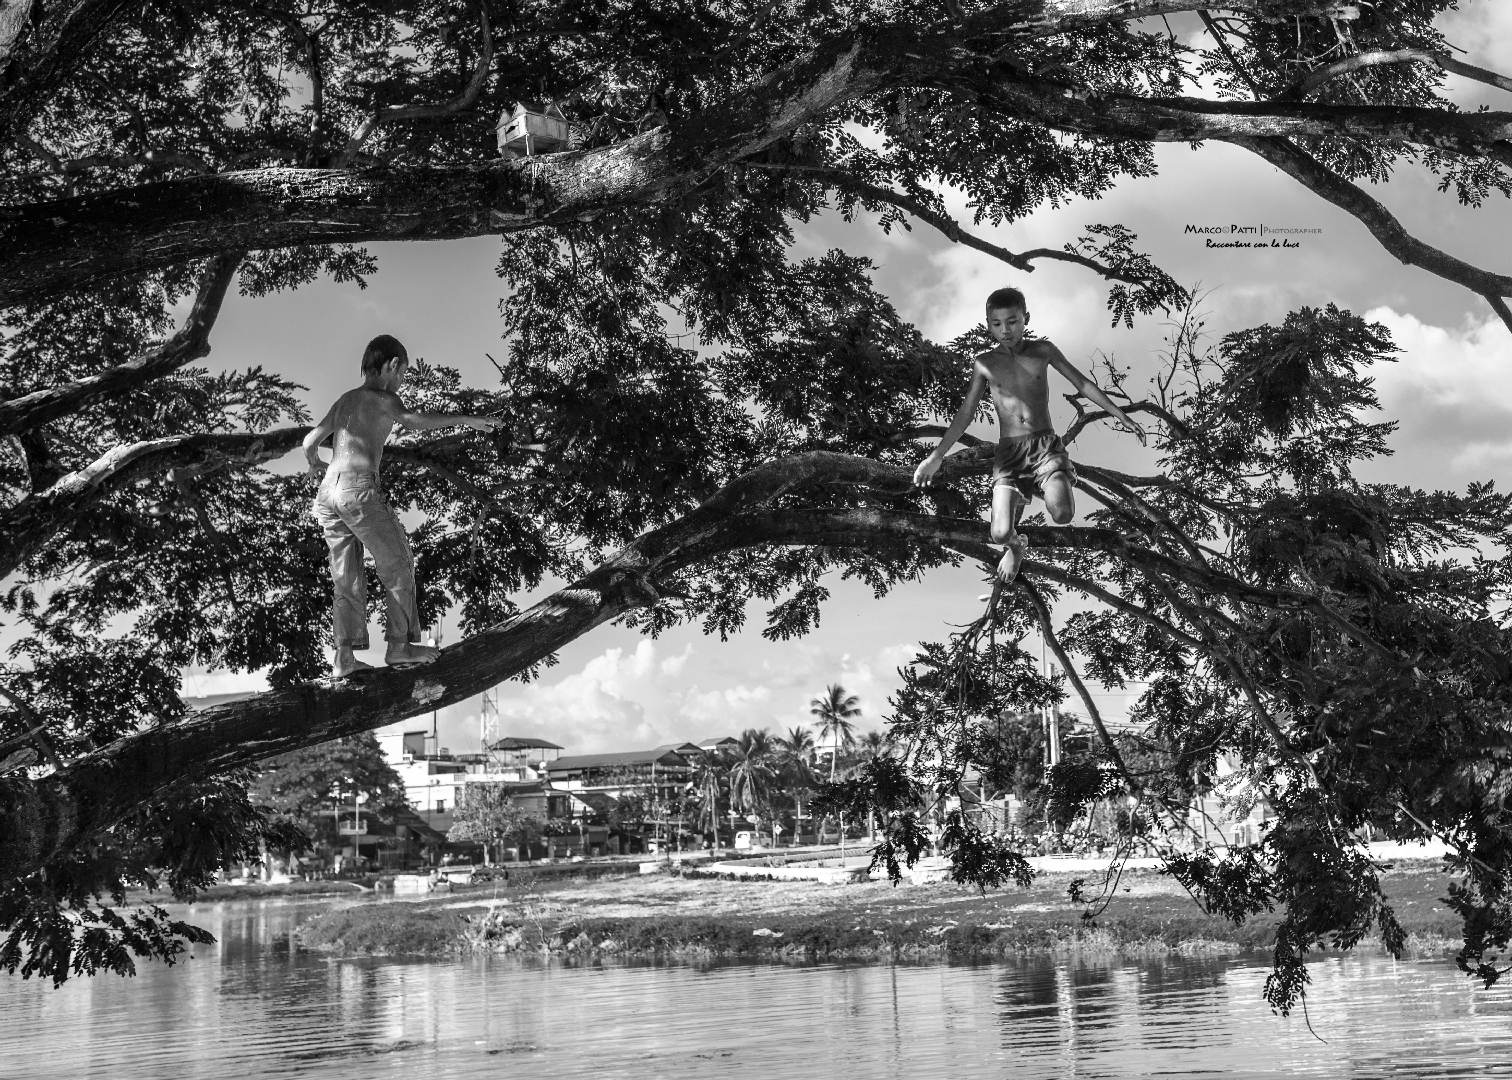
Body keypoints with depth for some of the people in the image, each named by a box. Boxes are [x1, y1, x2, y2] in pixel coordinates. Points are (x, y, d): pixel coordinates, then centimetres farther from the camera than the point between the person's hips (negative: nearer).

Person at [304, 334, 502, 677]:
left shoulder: (344, 400, 23)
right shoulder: (383, 398, 2)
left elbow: (309, 441, 26)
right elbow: (412, 420, -18)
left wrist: (315, 464, 47)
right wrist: (465, 420, -17)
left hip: (327, 493, 7)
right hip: (359, 486, -7)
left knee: (347, 579, 6)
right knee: (398, 564, -1)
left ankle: (344, 657, -1)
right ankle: (399, 644, -7)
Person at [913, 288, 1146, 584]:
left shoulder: (1043, 351, 4)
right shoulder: (984, 364, 4)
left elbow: (1083, 384, 11)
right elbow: (966, 414, 10)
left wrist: (1123, 418, 9)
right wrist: (936, 456, 5)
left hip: (1046, 445, 0)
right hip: (1009, 451, 0)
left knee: (1062, 515, -28)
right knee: (1001, 533, -16)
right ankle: (1015, 547, 24)